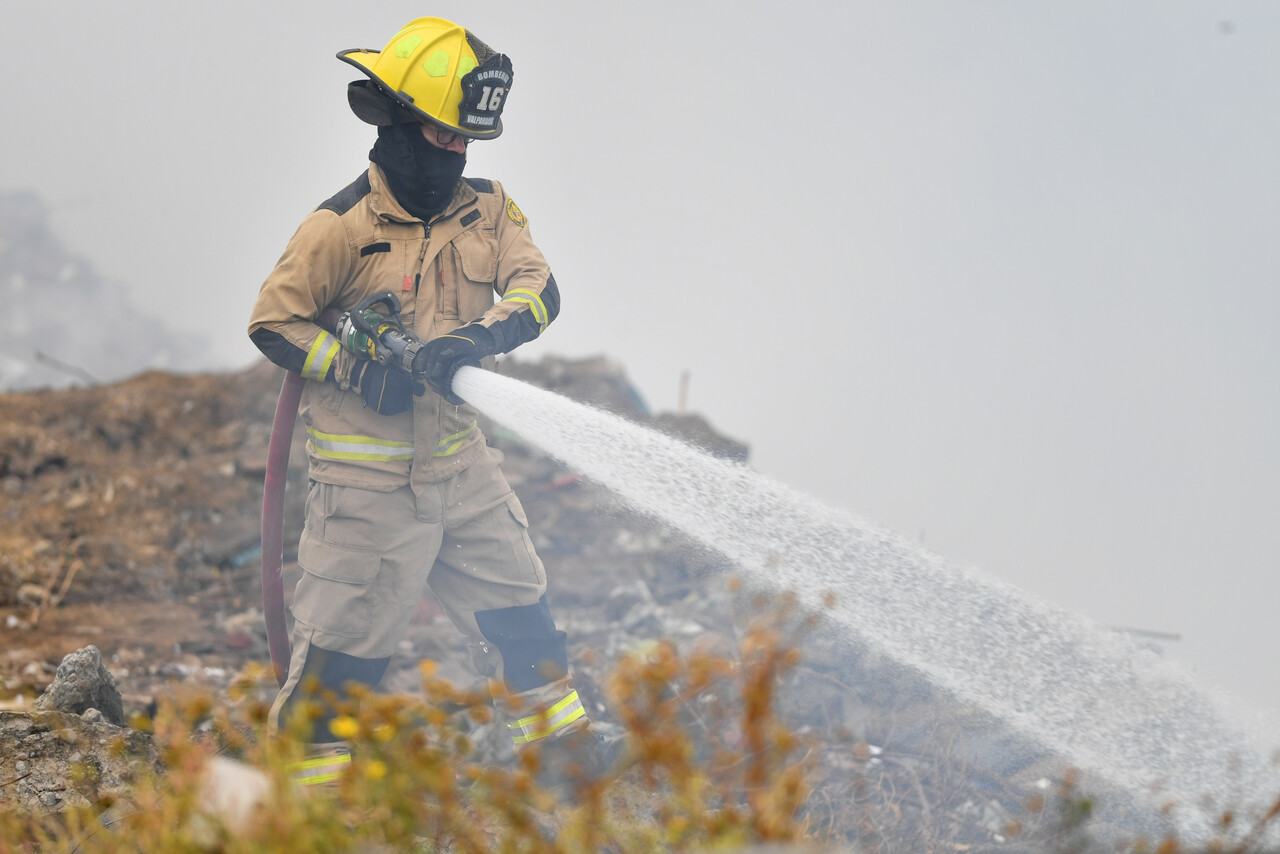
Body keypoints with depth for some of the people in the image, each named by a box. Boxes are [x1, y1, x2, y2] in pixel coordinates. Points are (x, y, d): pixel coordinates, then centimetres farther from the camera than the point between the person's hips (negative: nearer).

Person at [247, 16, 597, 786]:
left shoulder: (486, 209, 3)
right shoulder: (342, 227, -14)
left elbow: (537, 288, -7)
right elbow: (274, 323, -10)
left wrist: (478, 338, -26)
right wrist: (360, 374, -21)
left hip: (460, 455, 6)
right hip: (369, 469, -6)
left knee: (515, 597, 14)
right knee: (351, 628, 0)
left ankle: (562, 739, 28)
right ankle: (303, 768, 14)